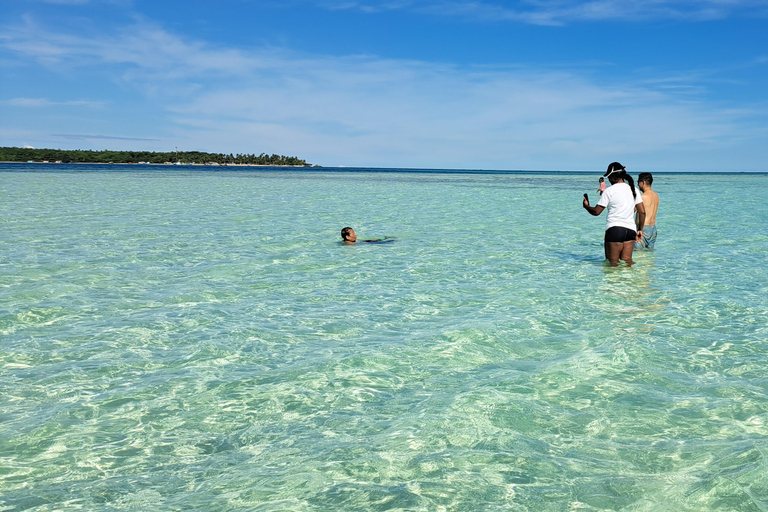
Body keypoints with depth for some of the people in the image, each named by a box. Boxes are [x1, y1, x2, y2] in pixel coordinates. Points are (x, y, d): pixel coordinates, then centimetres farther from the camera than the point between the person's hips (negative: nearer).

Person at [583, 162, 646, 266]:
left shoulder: (609, 191, -6)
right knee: (627, 261, 9)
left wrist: (586, 206, 17)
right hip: (630, 230, 6)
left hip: (614, 229, -6)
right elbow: (642, 212, 10)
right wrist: (640, 230, 18)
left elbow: (596, 212, -2)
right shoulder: (633, 189, 11)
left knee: (613, 262, 0)